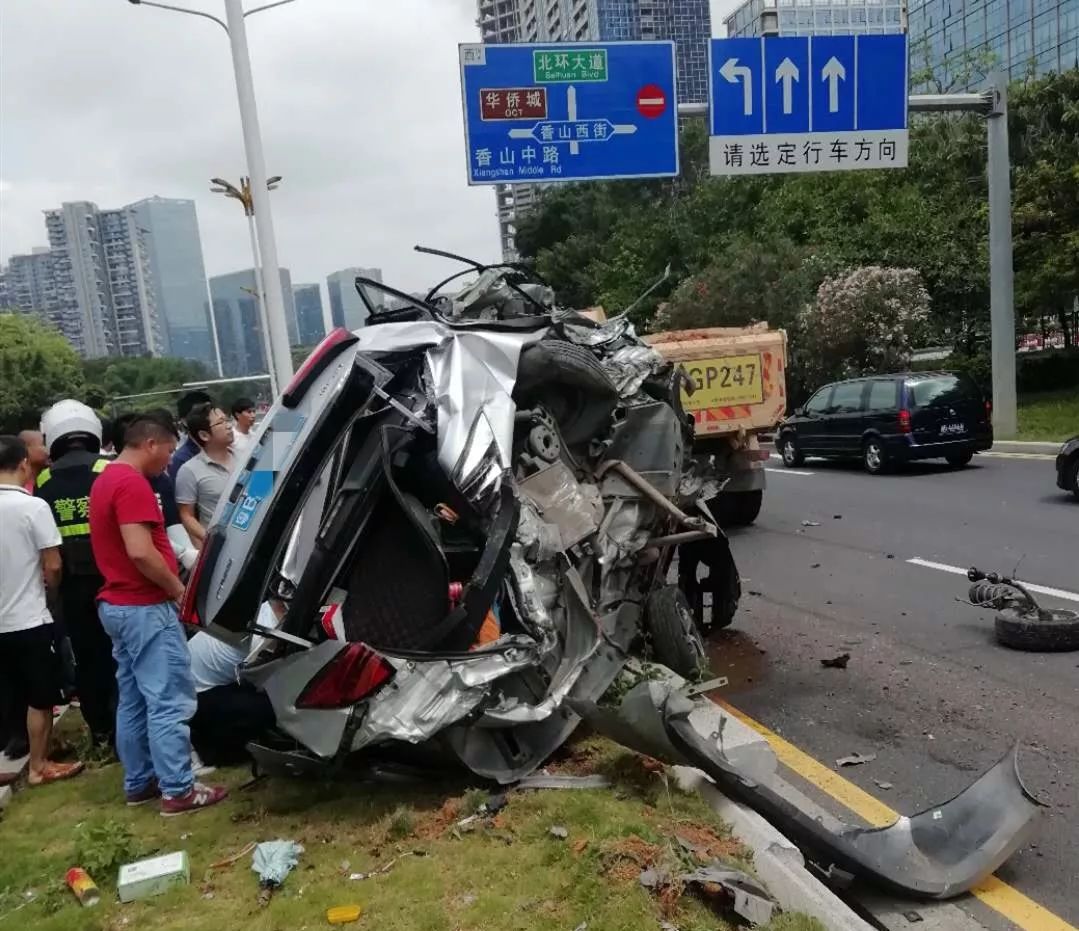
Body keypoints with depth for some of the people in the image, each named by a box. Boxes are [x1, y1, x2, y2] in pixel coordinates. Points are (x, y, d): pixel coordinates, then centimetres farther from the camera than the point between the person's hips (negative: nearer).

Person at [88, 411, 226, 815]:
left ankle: (139, 782, 24)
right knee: (168, 701, -4)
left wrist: (168, 584, 20)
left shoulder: (105, 480, 15)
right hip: (145, 607, -11)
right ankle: (178, 790, 1)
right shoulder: (132, 483, -18)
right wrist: (176, 586, -13)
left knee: (133, 700, 15)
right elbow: (140, 552, -27)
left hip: (118, 603, 11)